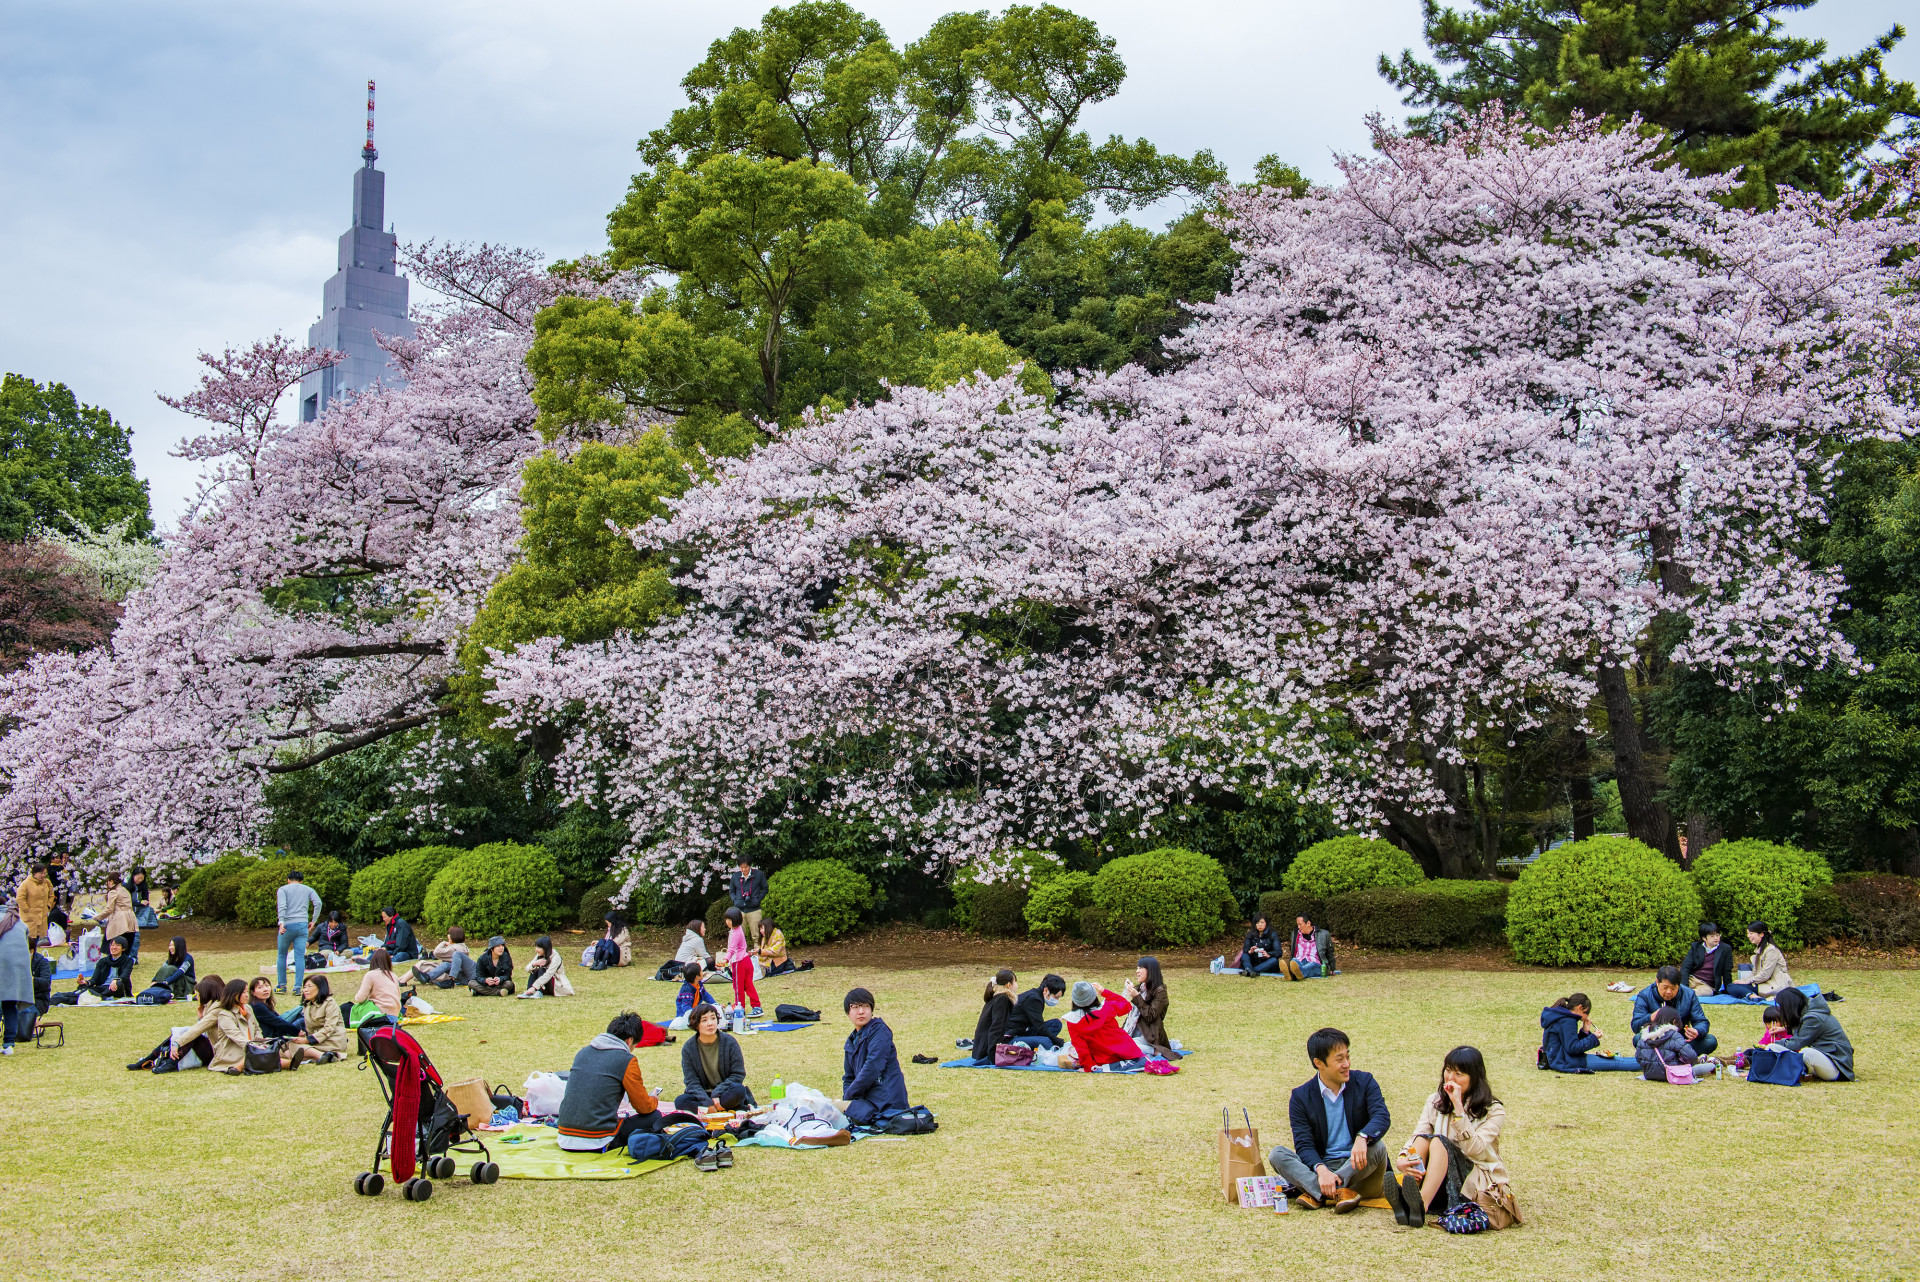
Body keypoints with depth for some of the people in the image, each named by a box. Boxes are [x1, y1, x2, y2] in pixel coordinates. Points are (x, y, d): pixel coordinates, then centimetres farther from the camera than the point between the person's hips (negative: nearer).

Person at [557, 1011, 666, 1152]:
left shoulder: (582, 1052, 13)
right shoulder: (627, 1060, -6)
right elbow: (644, 1107, 3)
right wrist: (653, 1100, 27)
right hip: (597, 1144, -7)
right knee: (654, 1117, 10)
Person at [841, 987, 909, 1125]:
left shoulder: (879, 1031, -9)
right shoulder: (852, 1040, 18)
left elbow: (872, 1068, -17)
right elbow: (848, 1077, 21)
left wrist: (849, 1097, -11)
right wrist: (846, 1100, 0)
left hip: (885, 1098, -9)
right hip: (868, 1096, 9)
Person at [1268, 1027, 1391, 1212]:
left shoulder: (1364, 1082, 1)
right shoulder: (1301, 1097, 0)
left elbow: (1382, 1117, -16)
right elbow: (1304, 1145, -9)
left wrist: (1362, 1138, -39)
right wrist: (1321, 1169, -32)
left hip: (1358, 1167, 0)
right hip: (1322, 1164, 1)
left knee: (1377, 1146, -31)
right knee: (1276, 1155, -21)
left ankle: (1318, 1193, -31)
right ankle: (1340, 1191, -39)